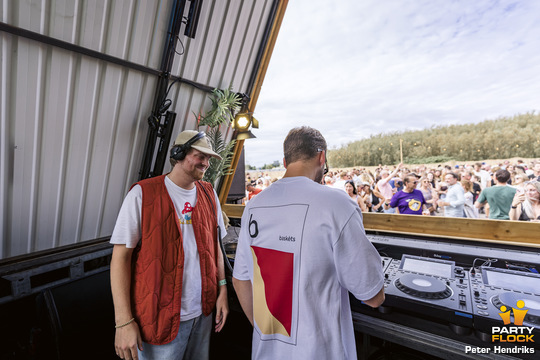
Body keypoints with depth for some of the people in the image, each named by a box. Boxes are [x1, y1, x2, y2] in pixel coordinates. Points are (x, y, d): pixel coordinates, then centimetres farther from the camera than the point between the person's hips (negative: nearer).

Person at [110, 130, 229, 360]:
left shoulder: (209, 194, 3)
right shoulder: (143, 194, -11)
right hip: (161, 317, -4)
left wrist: (222, 290, 4)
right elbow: (121, 256, -11)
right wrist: (124, 321, -14)